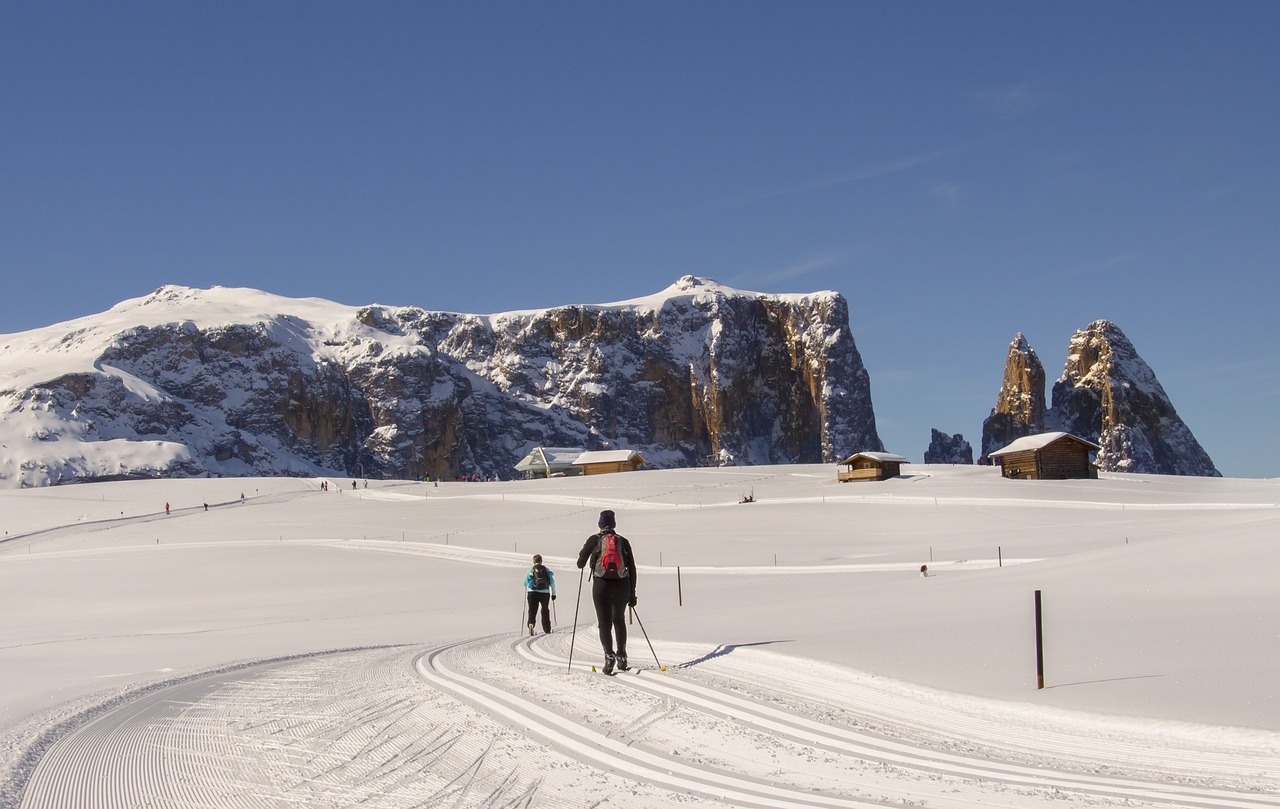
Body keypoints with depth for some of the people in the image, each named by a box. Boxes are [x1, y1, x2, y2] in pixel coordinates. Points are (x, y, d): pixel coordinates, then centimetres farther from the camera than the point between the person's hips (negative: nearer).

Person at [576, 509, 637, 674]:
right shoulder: (624, 541, 8)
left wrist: (581, 565, 27)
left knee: (604, 623, 3)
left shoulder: (594, 539, 3)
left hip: (601, 586, -2)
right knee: (619, 621, 20)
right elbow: (632, 569, 7)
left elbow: (581, 561, 1)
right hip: (621, 586, 2)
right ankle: (621, 656, 16)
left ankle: (609, 655, -16)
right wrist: (632, 593, 12)